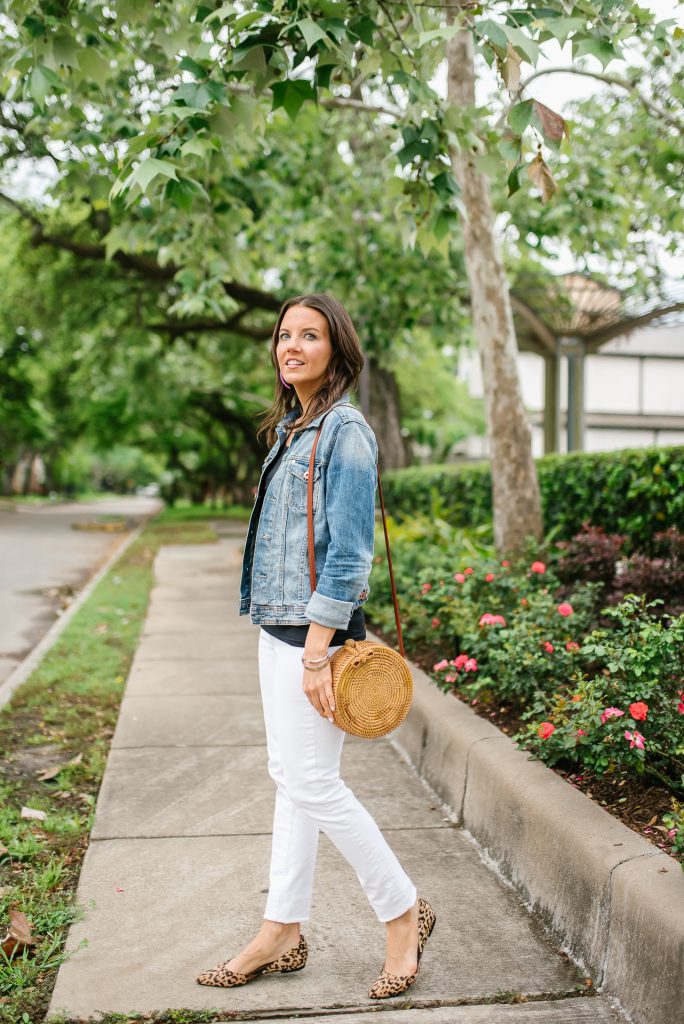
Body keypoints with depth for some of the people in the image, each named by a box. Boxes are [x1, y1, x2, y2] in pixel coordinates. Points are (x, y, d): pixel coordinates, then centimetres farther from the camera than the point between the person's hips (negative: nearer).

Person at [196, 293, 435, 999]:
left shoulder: (345, 432, -13)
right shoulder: (288, 428, 14)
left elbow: (348, 554, -18)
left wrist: (317, 654, -21)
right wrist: (293, 645, 18)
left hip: (316, 629, -9)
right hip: (278, 626, 9)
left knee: (312, 783, -3)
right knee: (289, 779, 13)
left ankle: (404, 914, 16)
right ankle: (281, 934, 24)